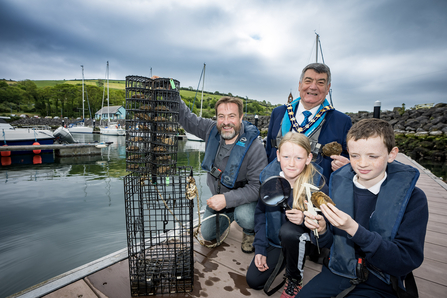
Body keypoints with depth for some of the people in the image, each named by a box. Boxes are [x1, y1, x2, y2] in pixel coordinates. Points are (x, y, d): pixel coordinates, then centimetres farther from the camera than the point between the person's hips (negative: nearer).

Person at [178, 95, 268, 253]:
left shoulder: (254, 146, -32)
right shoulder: (212, 129, -15)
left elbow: (258, 187, -31)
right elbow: (187, 119, -3)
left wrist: (227, 199, -37)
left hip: (245, 198, -5)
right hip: (218, 195, 5)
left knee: (244, 216, -38)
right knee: (208, 235, 16)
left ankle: (250, 231, 1)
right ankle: (229, 215, 43)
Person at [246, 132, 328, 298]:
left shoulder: (317, 183, -24)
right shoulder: (269, 175, -16)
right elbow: (261, 212, -5)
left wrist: (305, 218, -32)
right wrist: (260, 249, -7)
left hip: (300, 238, -3)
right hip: (274, 238, 3)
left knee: (287, 231, -37)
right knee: (254, 280, -3)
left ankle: (295, 278, -6)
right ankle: (284, 258, 25)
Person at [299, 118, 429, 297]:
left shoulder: (413, 198, -13)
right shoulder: (339, 184, -6)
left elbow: (408, 261, -19)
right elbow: (330, 242, 3)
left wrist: (354, 229, -31)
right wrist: (322, 230, -20)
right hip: (340, 269, 3)